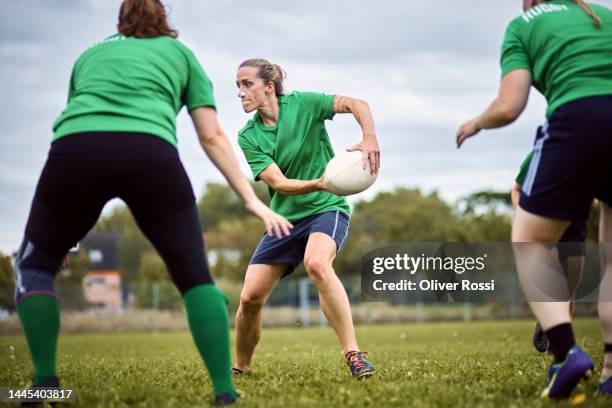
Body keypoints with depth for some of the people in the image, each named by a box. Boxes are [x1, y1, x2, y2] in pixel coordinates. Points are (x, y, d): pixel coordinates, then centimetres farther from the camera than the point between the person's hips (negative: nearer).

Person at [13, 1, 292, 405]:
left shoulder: (90, 55, 37)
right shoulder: (180, 53, 31)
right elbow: (213, 137, 23)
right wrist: (252, 201, 24)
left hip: (75, 149, 1)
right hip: (151, 153, -1)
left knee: (35, 264, 24)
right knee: (194, 274, 14)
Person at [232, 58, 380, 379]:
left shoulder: (302, 104, -8)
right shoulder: (248, 136, -2)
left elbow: (356, 104, -16)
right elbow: (279, 183, -13)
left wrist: (369, 138, -37)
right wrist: (319, 184, -32)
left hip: (326, 209, -4)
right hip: (284, 218, 4)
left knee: (316, 263, -36)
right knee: (250, 298, -5)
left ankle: (354, 355, -32)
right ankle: (239, 370, 19)